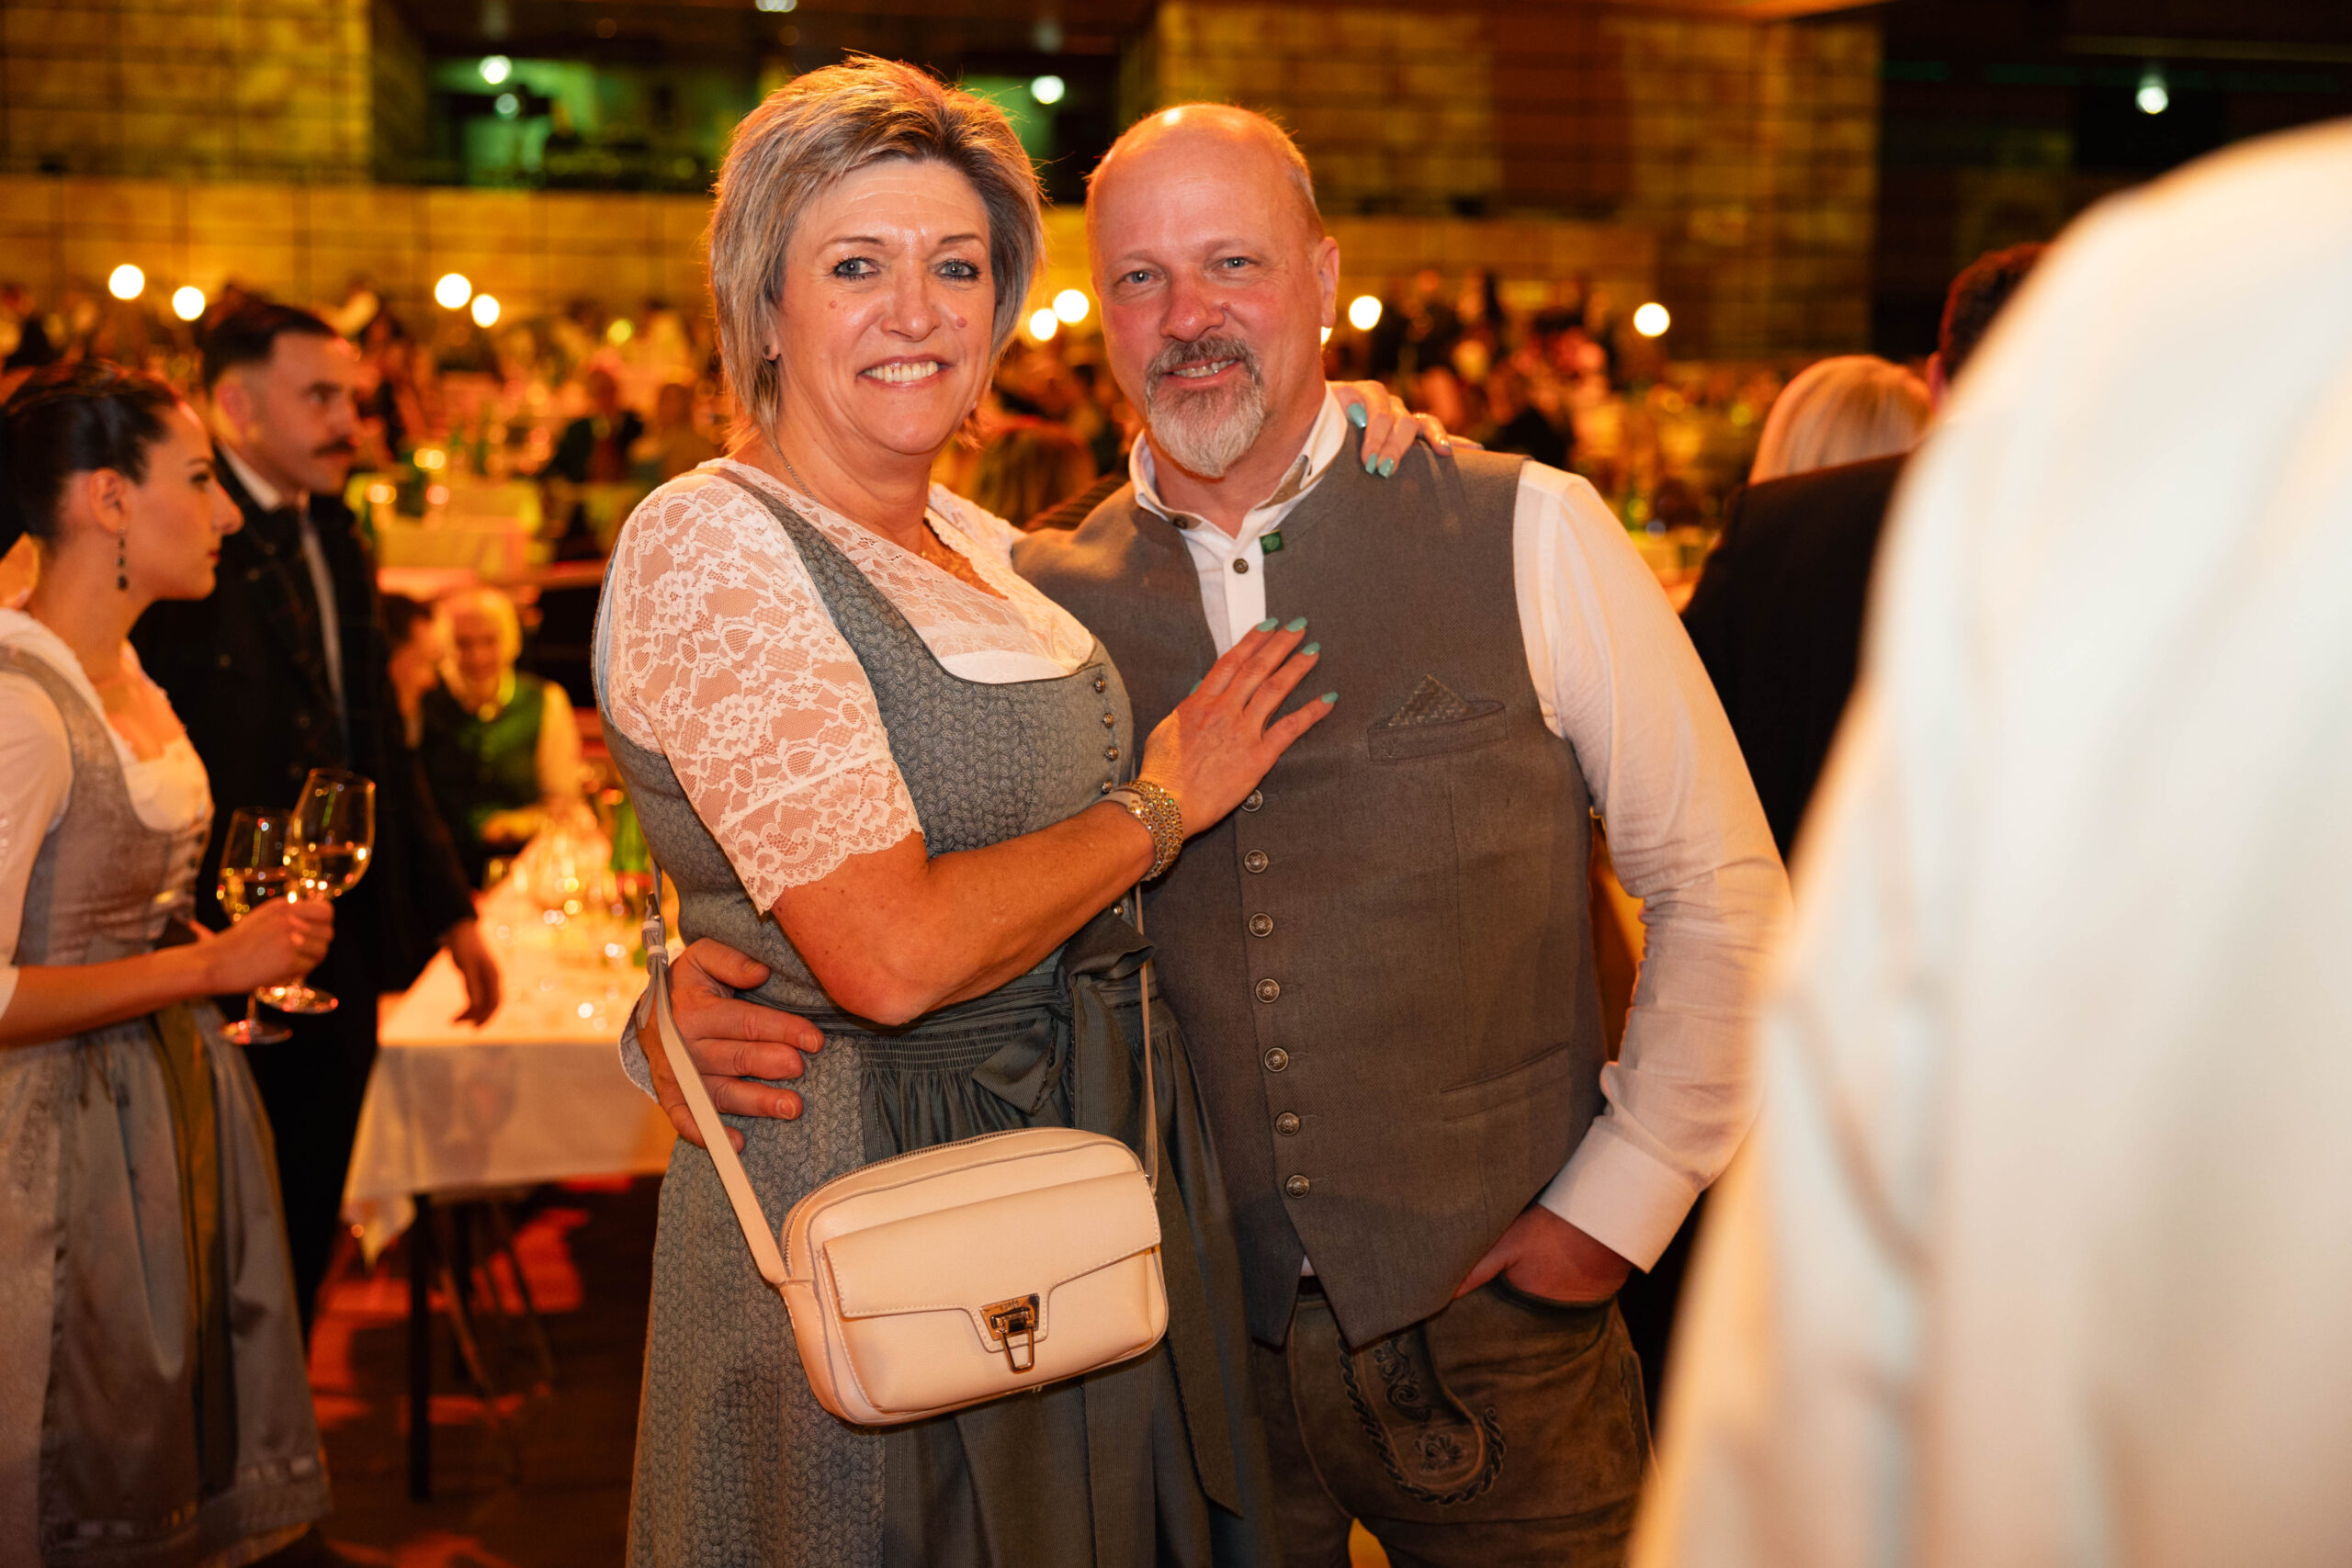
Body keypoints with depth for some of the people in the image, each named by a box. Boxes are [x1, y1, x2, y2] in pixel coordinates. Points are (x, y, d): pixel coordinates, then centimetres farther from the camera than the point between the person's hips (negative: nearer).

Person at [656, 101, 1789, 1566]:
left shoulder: (1528, 538, -7)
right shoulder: (1039, 601, -1)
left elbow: (1725, 894, -2)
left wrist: (1614, 1204, -5)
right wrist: (702, 998, -15)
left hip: (1489, 1327, -1)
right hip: (1187, 1342, 2)